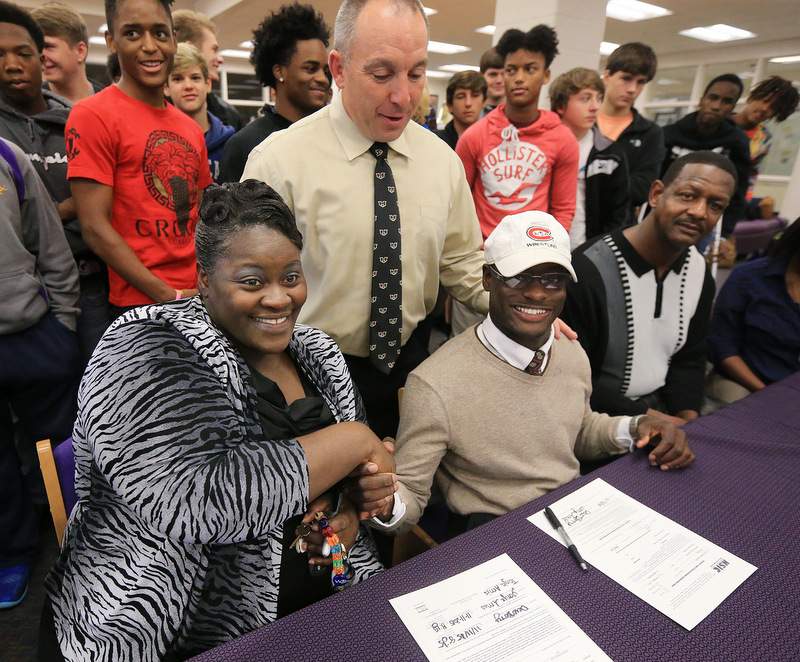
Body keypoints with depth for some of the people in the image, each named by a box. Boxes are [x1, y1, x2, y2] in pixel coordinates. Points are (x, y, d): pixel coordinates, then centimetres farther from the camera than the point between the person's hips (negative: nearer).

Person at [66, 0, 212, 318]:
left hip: (203, 299, 6)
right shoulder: (92, 115, -8)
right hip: (140, 303, -6)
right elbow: (95, 227, -13)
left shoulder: (191, 128, 11)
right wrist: (171, 297, -17)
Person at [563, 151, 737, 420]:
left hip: (658, 405, 6)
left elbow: (689, 360, 11)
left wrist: (688, 419, -5)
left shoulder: (699, 273, 2)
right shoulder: (586, 271, -22)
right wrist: (648, 419, -14)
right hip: (597, 418, -6)